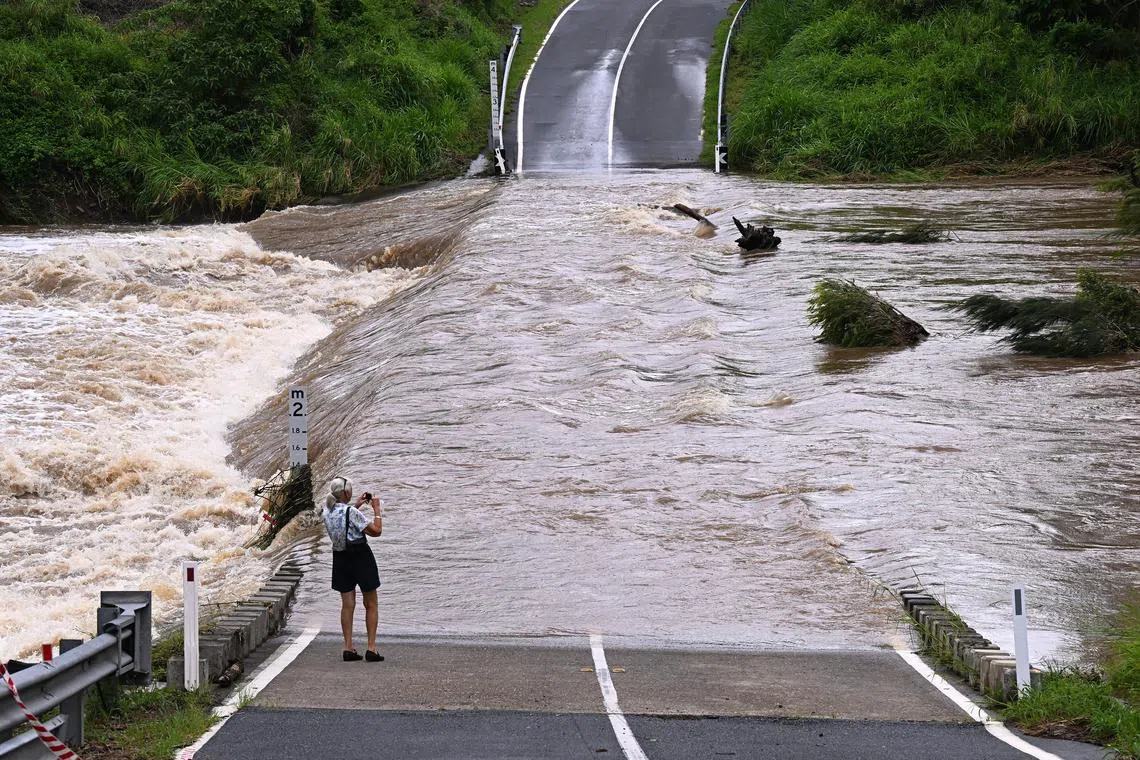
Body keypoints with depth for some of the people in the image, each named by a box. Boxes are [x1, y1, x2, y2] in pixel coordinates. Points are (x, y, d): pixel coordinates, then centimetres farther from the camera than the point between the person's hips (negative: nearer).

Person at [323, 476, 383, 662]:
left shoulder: (328, 511, 0)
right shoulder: (351, 512, -21)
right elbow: (376, 530, -17)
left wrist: (356, 505, 21)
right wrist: (376, 510, -6)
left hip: (340, 558, 6)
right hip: (361, 557, -6)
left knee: (347, 604, 11)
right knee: (371, 605, 5)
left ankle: (348, 648, 7)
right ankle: (371, 648, 2)